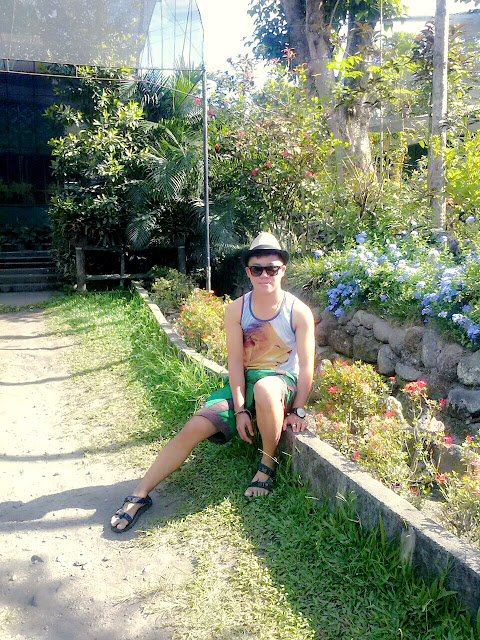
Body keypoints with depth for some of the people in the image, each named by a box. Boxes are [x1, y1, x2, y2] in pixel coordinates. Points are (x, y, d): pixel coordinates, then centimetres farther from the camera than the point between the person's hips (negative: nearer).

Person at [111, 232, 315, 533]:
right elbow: (236, 362, -7)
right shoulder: (236, 310, -5)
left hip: (282, 381, -3)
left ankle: (268, 463, -13)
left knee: (264, 389, -41)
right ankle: (140, 494, -4)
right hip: (242, 384, 3)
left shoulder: (299, 312, -11)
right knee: (195, 427, -15)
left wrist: (297, 410, -12)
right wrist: (240, 410, -13)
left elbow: (307, 367, -9)